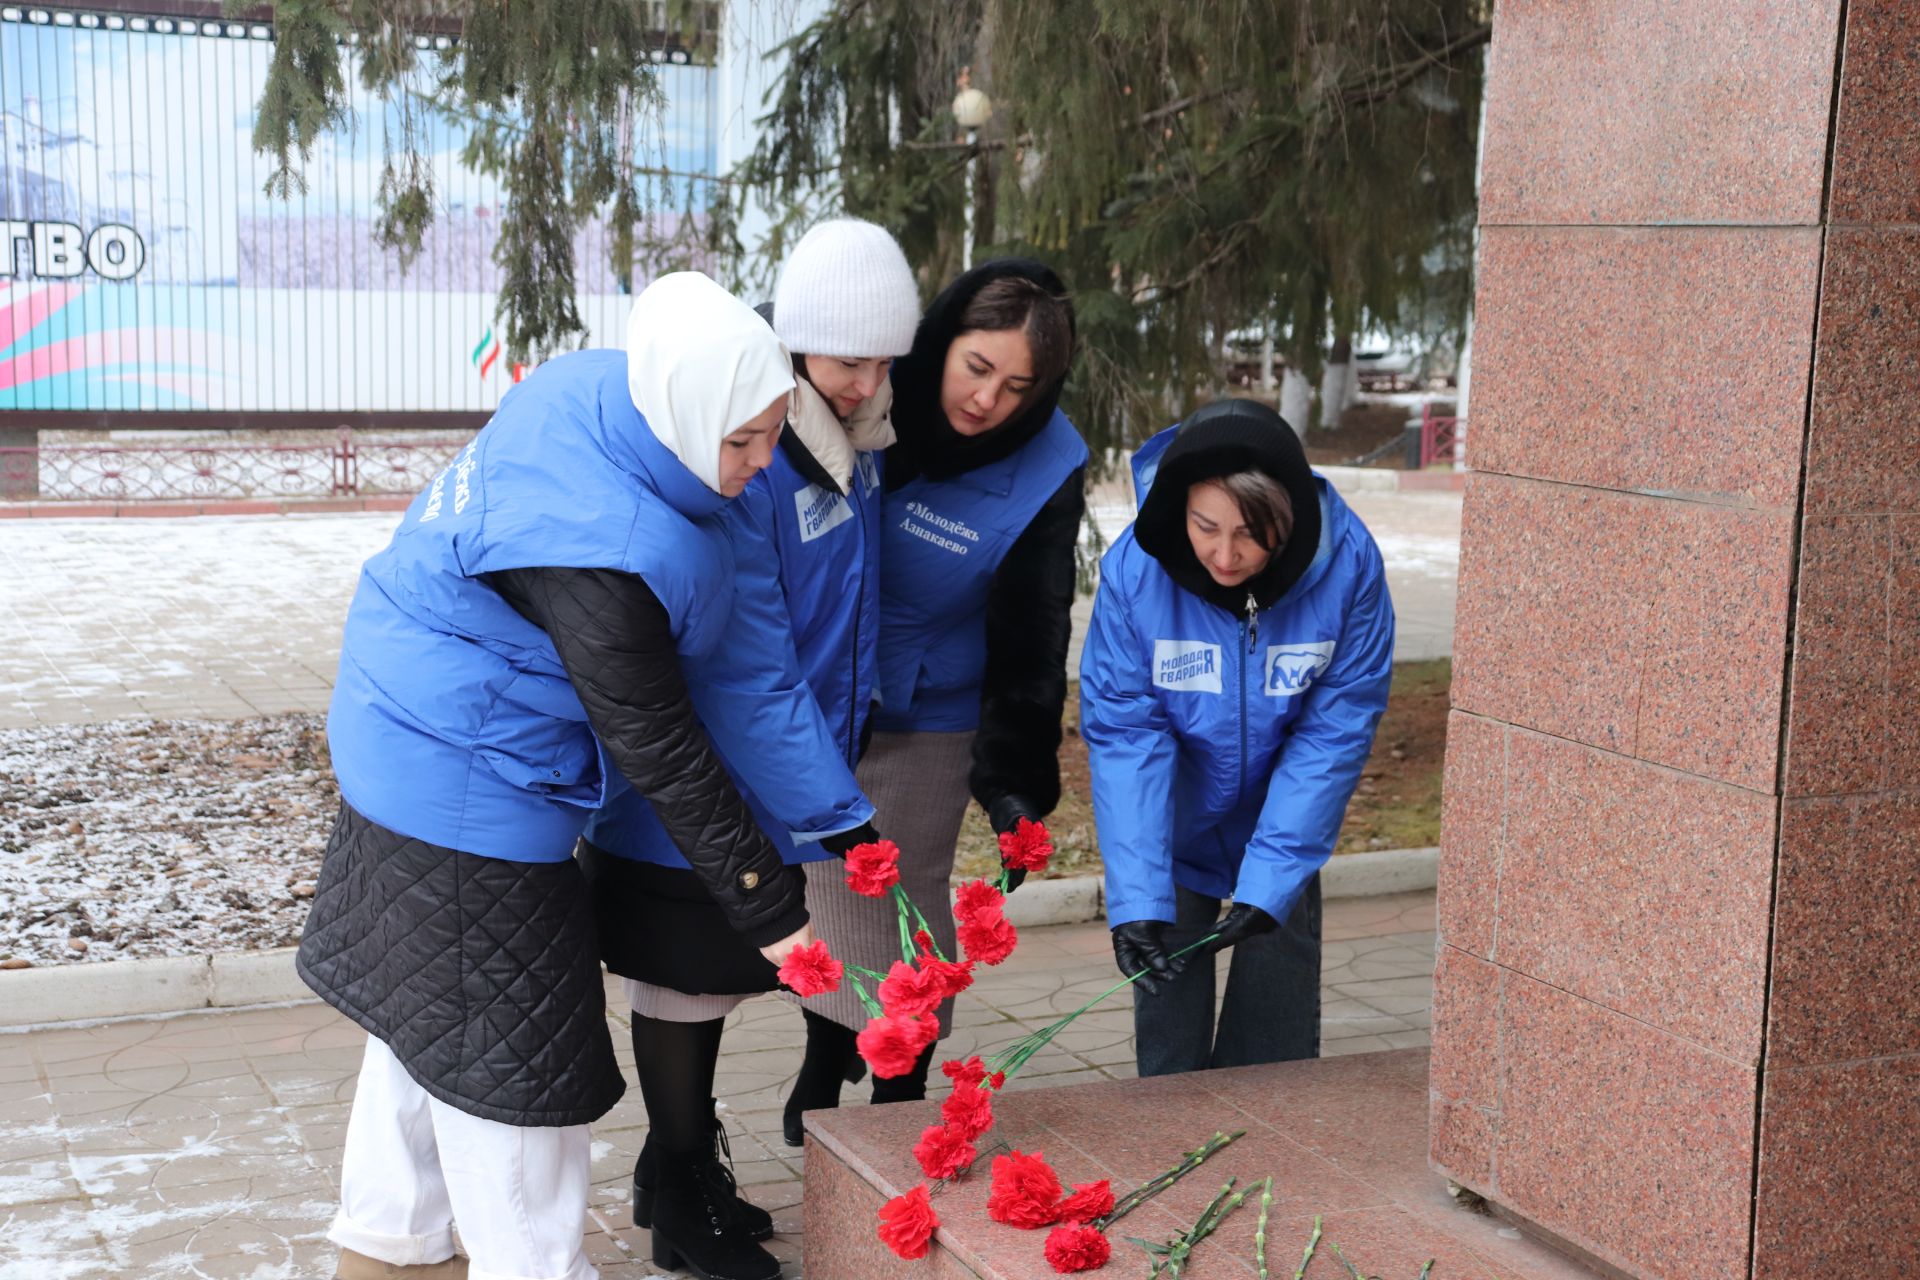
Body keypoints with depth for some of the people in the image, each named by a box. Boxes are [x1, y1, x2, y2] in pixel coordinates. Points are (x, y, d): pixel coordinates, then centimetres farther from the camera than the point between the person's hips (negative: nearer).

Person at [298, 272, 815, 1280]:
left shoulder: (588, 386, -8)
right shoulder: (597, 557, -34)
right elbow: (662, 756, -27)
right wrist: (768, 914, -19)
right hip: (471, 800, -10)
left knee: (426, 1011, 24)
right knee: (505, 1049, 4)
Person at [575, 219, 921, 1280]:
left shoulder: (851, 435, -2)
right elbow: (744, 676, -27)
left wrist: (851, 714, 15)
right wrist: (837, 817, -26)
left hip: (771, 766, 8)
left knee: (715, 973, 21)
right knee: (683, 975, 9)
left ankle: (685, 1176, 38)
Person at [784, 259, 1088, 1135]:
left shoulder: (1045, 471, -17)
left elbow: (1030, 635, -11)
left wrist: (1017, 775, -15)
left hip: (926, 720, -2)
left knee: (902, 907, 1)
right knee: (824, 891, 14)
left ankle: (899, 1097, 23)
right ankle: (824, 1068, 38)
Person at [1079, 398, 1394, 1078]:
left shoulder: (1347, 563, -27)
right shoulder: (1135, 568, -28)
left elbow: (1335, 733, -21)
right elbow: (1124, 733, -24)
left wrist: (1270, 882, -26)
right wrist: (1136, 897, -32)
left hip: (1282, 822, 1)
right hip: (1174, 827, -1)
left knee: (1279, 1032, 10)